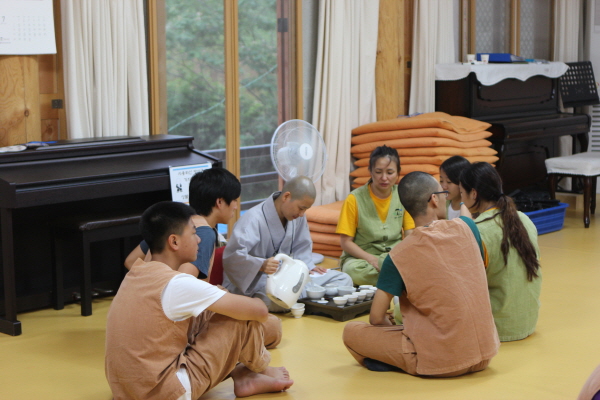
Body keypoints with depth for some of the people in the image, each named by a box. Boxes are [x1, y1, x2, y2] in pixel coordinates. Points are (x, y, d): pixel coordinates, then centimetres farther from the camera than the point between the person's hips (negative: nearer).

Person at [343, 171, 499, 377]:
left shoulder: (399, 256, -12)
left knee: (351, 331, 6)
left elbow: (376, 318, -10)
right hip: (483, 356, 4)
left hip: (438, 361, -4)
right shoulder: (465, 227, -4)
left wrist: (394, 327, 13)